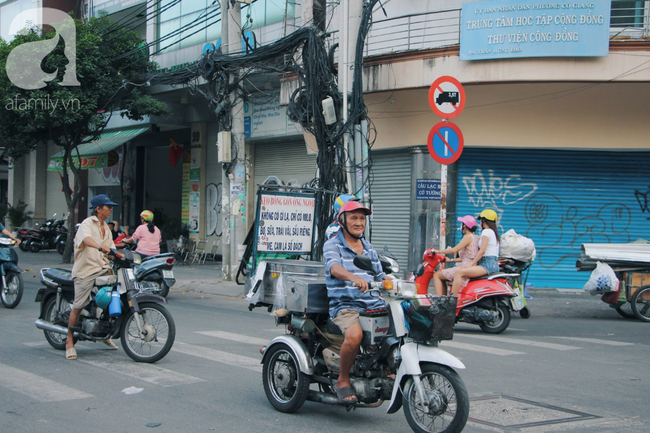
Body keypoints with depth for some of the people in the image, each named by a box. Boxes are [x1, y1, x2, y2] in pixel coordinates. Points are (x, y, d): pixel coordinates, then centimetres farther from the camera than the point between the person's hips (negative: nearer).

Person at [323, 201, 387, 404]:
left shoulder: (369, 248, 23)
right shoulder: (332, 245, 1)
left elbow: (381, 278, 24)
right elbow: (334, 267, -21)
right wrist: (354, 278, -41)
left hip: (375, 305, 6)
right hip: (344, 305, -6)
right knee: (354, 335, -35)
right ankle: (343, 380, -12)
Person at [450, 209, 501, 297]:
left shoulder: (486, 231, -6)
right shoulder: (493, 232, 23)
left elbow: (482, 251, -15)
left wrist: (471, 264, -12)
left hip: (488, 265, -11)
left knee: (459, 272, -23)